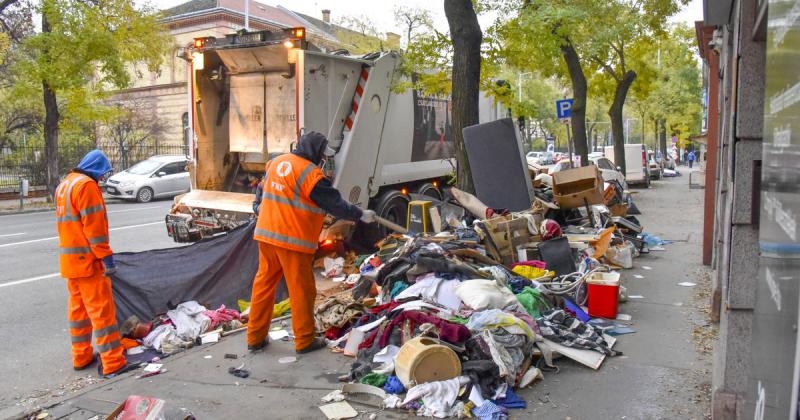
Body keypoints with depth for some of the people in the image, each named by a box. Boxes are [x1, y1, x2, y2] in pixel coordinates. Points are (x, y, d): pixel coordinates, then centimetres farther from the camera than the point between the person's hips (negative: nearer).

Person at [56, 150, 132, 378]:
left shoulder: (63, 185, 17)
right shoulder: (86, 184, -14)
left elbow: (67, 223, 19)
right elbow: (94, 226, -20)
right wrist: (106, 257, -19)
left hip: (69, 260, 10)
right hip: (87, 260, -10)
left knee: (77, 308, 16)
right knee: (102, 311, -7)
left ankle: (81, 356, 24)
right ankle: (112, 363, -6)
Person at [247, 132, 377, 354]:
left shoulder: (276, 162, 10)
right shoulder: (311, 174, -14)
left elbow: (261, 193, 21)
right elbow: (335, 204, -10)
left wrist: (259, 212, 35)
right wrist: (361, 215, 1)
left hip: (266, 234, 8)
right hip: (293, 240, -8)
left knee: (264, 283, 14)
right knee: (301, 289, 4)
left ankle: (255, 337, 22)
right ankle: (304, 341, 14)